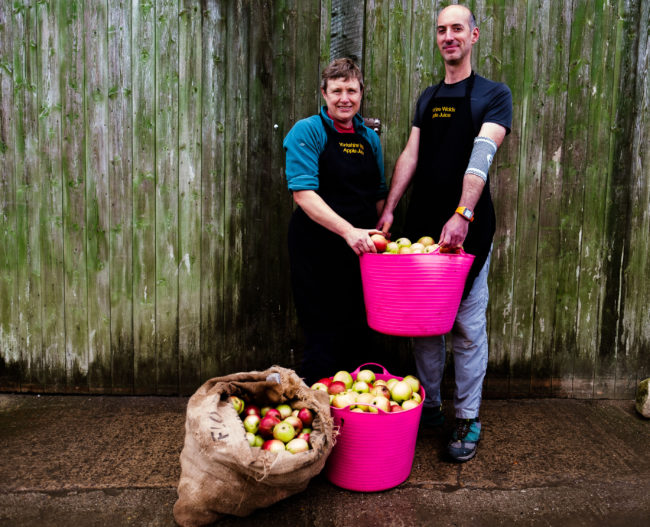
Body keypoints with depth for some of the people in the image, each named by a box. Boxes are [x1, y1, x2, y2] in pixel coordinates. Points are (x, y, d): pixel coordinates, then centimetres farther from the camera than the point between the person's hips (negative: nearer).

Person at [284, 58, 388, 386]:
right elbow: (303, 194, -16)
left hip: (362, 248, 6)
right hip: (318, 250, -5)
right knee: (324, 339, 0)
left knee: (357, 338, 13)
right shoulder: (307, 132, -5)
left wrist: (378, 234, 2)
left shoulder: (370, 138, 13)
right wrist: (348, 230, -27)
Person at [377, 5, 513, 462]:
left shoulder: (494, 94, 1)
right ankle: (429, 406, 24)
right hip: (422, 224, 5)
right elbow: (410, 155, 11)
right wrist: (389, 209, 1)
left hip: (468, 226, -5)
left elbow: (481, 155, -14)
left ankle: (468, 418, 14)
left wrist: (463, 215, -27)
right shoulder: (428, 97, 18)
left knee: (468, 327, 1)